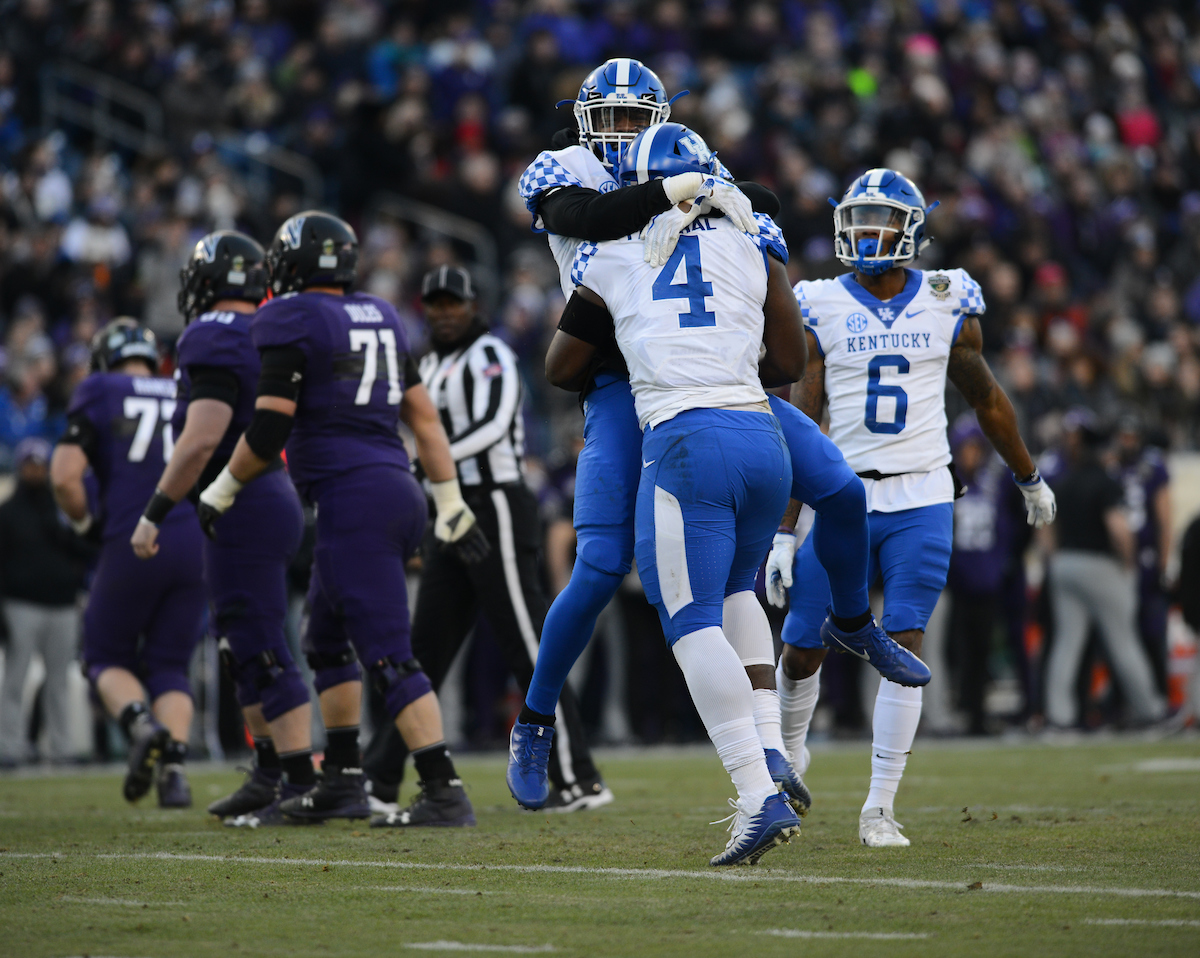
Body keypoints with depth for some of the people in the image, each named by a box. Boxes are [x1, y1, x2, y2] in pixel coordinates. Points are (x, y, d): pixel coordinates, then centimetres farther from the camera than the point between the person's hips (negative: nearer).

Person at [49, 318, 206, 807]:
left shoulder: (98, 393, 6)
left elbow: (65, 476, -4)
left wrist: (86, 523, 12)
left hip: (133, 544, -3)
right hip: (198, 543, 3)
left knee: (107, 657, 15)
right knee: (168, 666, 14)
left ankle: (140, 723, -16)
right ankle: (174, 766, -9)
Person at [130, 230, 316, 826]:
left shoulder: (214, 341, -15)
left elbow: (201, 440, -22)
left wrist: (154, 514, -15)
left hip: (242, 514, -10)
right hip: (275, 500, 10)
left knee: (260, 654, -8)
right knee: (244, 650, 19)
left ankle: (304, 785, -9)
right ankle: (270, 776, 25)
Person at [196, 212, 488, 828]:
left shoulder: (291, 322, -6)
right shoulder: (380, 320, 17)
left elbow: (269, 431, -11)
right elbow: (424, 416, 18)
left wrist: (221, 492, 3)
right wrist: (451, 506, 21)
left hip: (351, 500, -9)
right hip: (397, 493, 9)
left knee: (388, 656, -9)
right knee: (327, 640, 21)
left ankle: (445, 793, -15)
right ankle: (343, 782, 23)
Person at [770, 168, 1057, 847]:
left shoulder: (946, 305, 3)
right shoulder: (821, 309, 0)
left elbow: (986, 397, 18)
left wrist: (1031, 479, 28)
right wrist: (785, 531, -5)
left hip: (921, 500, 0)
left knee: (904, 648, -10)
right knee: (803, 648, 3)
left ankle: (881, 809, -6)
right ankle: (788, 751, 35)